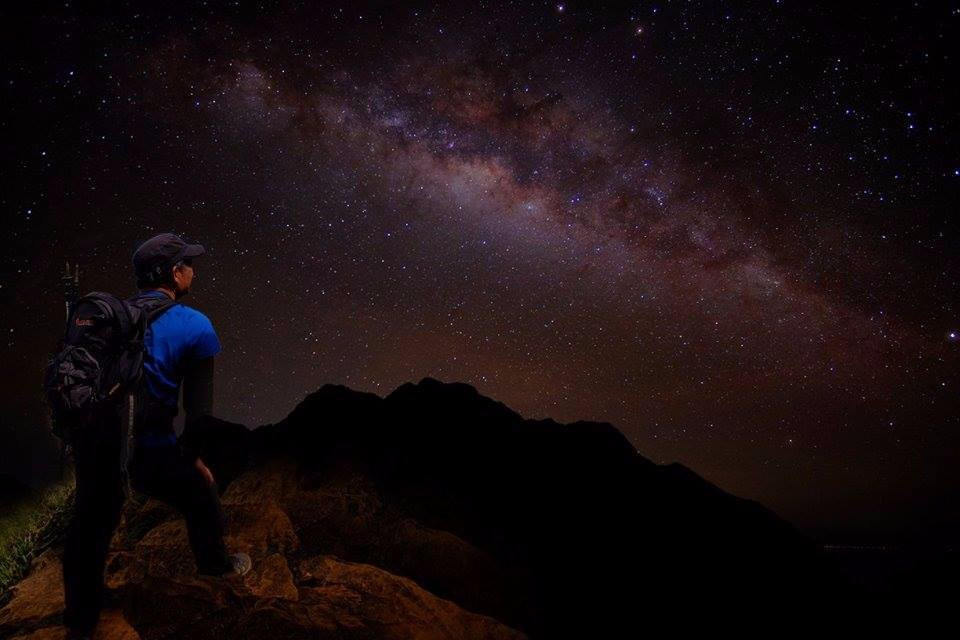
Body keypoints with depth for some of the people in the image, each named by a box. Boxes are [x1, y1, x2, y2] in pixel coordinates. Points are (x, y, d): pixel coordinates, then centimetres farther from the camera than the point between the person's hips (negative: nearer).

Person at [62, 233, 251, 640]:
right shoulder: (195, 327, -6)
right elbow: (199, 405, -5)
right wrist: (194, 456, 7)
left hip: (90, 441, 5)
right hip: (147, 449, -5)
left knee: (91, 526, 23)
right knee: (201, 496, 23)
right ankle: (215, 564, 48)